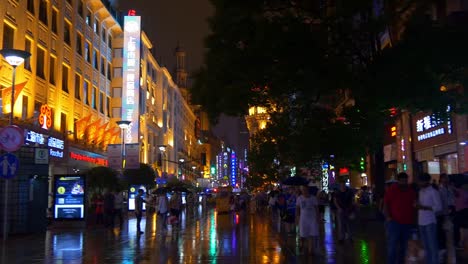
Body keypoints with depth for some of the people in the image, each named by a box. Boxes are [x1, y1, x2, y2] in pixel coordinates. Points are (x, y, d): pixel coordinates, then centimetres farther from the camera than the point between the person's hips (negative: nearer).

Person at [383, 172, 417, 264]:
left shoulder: (411, 191, 9)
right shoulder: (391, 189, -2)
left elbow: (414, 204, 22)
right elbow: (385, 204, -2)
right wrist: (388, 217, -12)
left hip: (407, 222, 5)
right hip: (394, 221, -5)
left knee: (403, 245, 12)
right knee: (392, 245, -9)